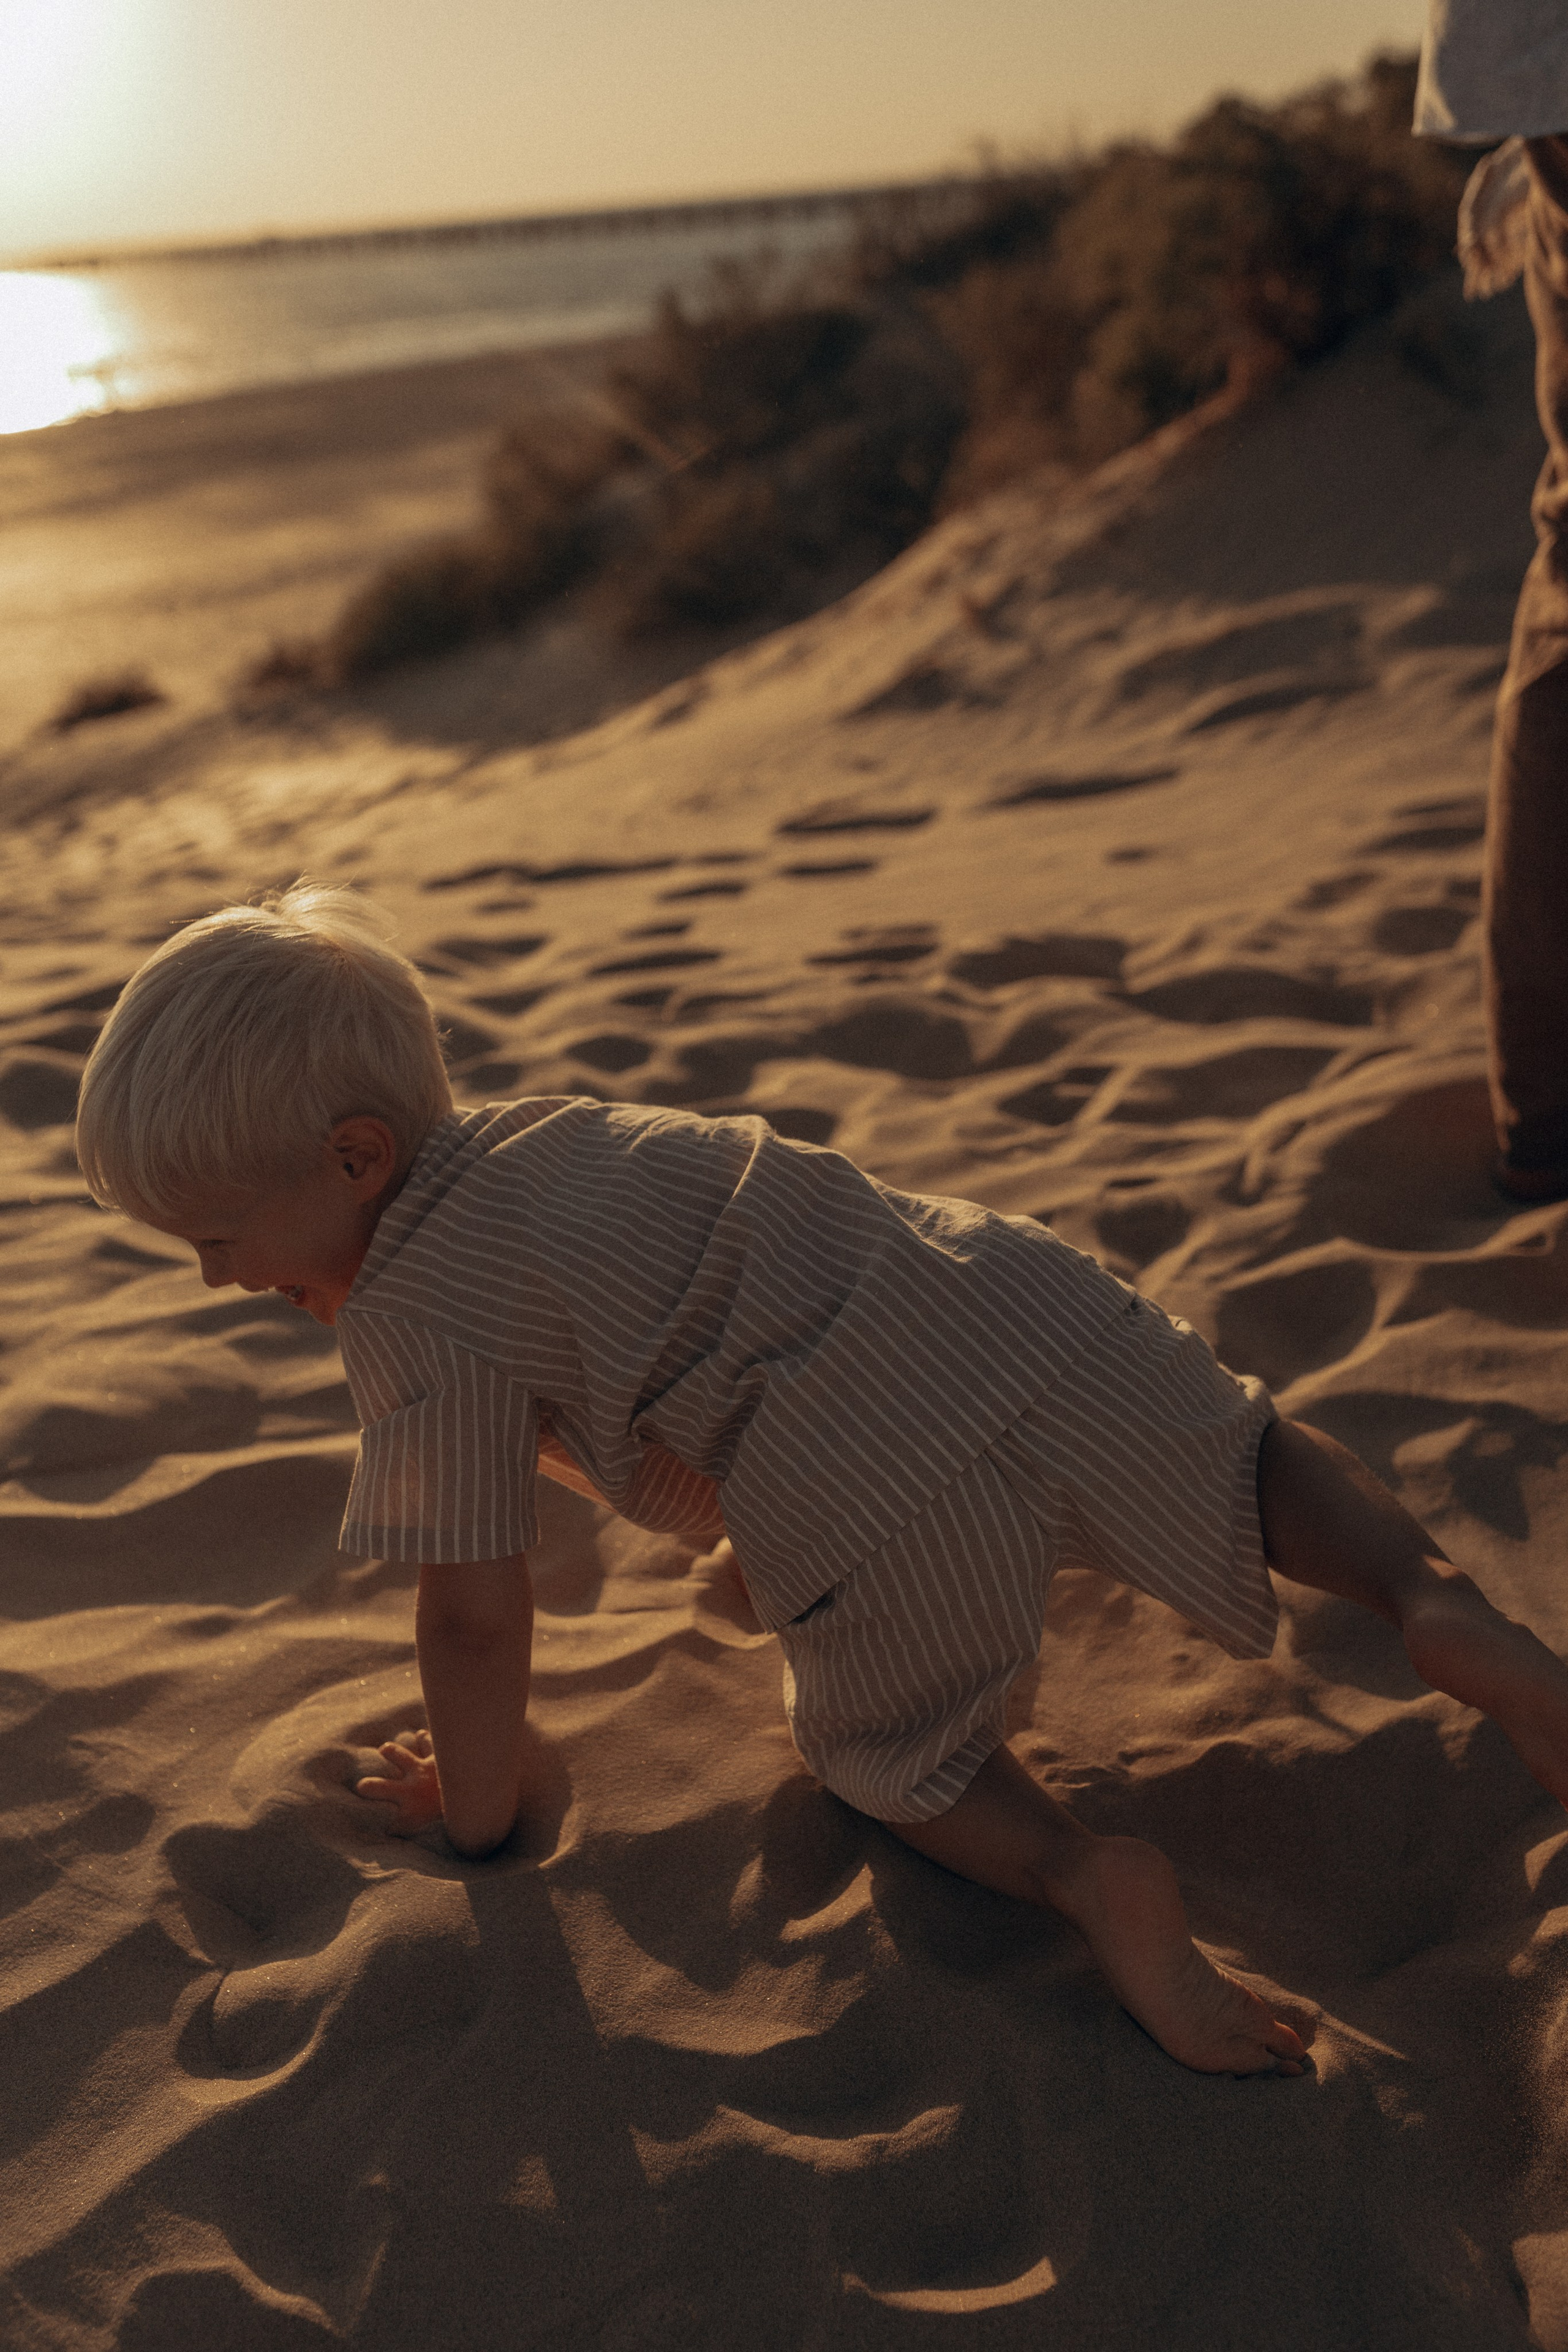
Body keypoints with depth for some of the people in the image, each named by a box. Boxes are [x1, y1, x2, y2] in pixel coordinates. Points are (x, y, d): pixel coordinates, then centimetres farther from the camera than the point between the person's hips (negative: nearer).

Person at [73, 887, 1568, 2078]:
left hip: (877, 1503, -7)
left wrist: (476, 1811, 16)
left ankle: (1082, 1878, -3)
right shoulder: (526, 1139, 21)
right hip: (1015, 1299, 8)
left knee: (891, 1755, 22)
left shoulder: (412, 1320, -5)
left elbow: (475, 1611, -1)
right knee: (1240, 1460, 31)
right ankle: (1428, 1595, 7)